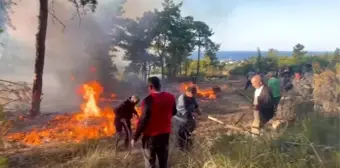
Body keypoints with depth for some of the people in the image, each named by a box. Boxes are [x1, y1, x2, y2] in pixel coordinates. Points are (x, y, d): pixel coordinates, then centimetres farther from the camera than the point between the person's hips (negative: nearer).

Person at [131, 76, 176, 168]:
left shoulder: (149, 100, -22)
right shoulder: (171, 97, -3)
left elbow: (143, 120, -22)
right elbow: (174, 112, 13)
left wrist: (135, 138, -13)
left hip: (151, 136, -5)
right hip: (165, 134, 5)